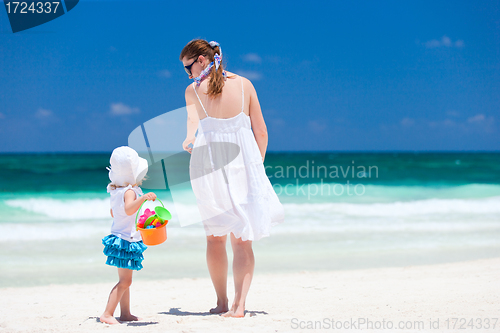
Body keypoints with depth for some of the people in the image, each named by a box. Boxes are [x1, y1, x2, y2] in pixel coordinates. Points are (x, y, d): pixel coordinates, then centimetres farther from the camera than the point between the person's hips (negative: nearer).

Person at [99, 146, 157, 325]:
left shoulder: (116, 192, 10)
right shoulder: (129, 192, -20)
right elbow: (128, 209, -41)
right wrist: (143, 198, -50)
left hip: (120, 238, 11)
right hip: (127, 240, -11)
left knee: (125, 280, 17)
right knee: (125, 281, -13)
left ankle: (125, 313, 25)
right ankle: (107, 314, -17)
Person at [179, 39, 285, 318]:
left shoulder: (193, 90, 2)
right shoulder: (244, 84, 6)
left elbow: (193, 120, -10)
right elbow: (261, 132, 8)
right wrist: (257, 164, 16)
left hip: (209, 164, -1)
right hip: (243, 164, 1)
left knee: (215, 237, 14)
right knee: (242, 239, 3)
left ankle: (222, 302, 20)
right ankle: (239, 304, -10)